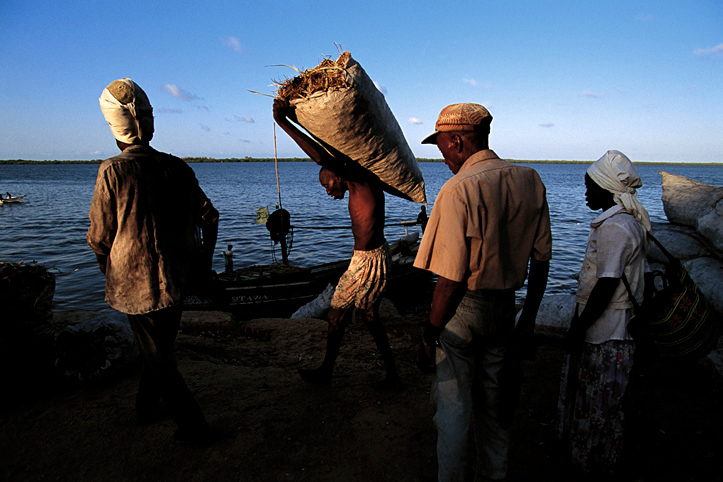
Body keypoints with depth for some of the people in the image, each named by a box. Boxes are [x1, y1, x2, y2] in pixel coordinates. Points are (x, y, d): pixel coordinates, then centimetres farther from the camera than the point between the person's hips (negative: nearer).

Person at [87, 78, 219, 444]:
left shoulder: (113, 171, -13)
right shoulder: (178, 168, -1)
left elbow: (99, 237, -7)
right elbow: (209, 217, 3)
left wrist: (110, 274, 10)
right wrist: (203, 264, 13)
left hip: (136, 282, -5)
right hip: (176, 277, 5)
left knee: (159, 357, 8)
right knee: (162, 346, 22)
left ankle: (194, 425, 15)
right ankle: (147, 406, 42)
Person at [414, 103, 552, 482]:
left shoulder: (459, 190, -20)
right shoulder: (530, 181, 1)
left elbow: (451, 280, -23)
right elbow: (542, 259, 6)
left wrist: (430, 335, -11)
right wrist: (528, 320, 15)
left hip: (463, 309, -7)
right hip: (505, 308, 7)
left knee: (453, 407, 11)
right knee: (493, 401, 23)